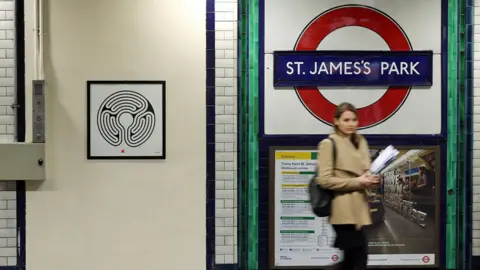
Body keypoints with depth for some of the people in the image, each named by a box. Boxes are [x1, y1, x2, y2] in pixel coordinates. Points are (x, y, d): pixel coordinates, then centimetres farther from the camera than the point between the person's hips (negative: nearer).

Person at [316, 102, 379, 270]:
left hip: (357, 207, 8)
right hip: (343, 210, -8)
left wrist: (371, 180, 2)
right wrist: (357, 182, -16)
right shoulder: (329, 144, -8)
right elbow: (324, 180, -14)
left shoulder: (360, 142, 15)